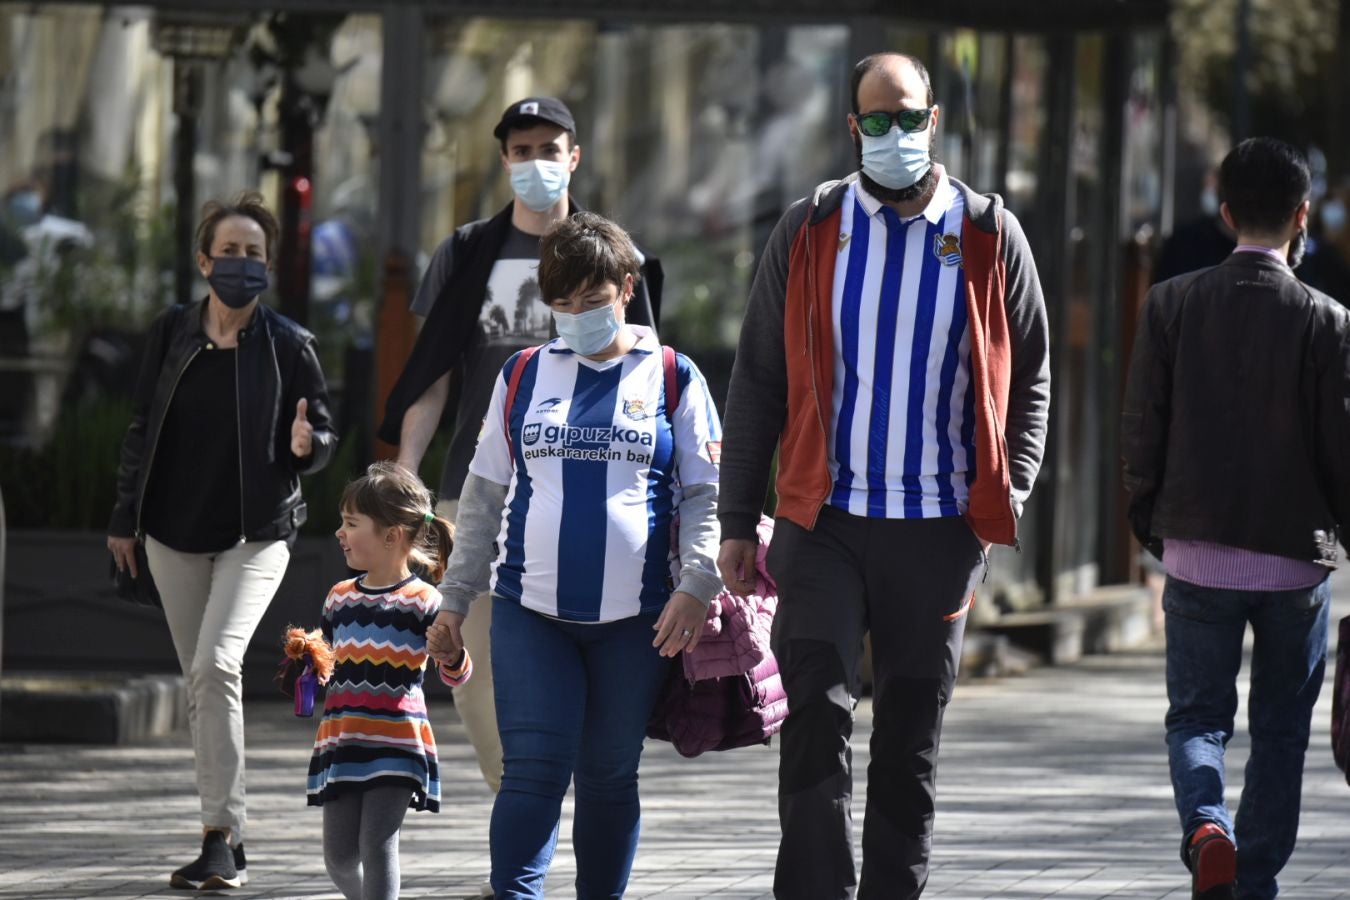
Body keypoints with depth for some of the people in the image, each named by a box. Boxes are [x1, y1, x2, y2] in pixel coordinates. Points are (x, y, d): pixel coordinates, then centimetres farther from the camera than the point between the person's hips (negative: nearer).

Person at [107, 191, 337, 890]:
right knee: (200, 681, 7)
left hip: (255, 532, -4)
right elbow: (142, 429, 10)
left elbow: (323, 438, 4)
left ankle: (220, 834, -20)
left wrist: (306, 445, -20)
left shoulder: (288, 345, -4)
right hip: (175, 531, 4)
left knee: (217, 664, -21)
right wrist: (124, 518, 10)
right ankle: (226, 841, 16)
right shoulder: (171, 333, 3)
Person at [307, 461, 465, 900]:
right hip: (341, 740, 6)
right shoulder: (339, 598, 11)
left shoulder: (422, 601, -6)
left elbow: (454, 674, -6)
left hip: (396, 741, -6)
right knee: (339, 855, 8)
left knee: (377, 846, -12)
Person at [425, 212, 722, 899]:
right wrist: (455, 601, 12)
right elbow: (483, 495, 15)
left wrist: (696, 585, -10)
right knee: (534, 767, -10)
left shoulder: (671, 378, 6)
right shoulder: (523, 376, 10)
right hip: (530, 611, 1)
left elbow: (704, 494, 4)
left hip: (635, 617, 0)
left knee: (610, 773, 7)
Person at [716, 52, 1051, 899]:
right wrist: (737, 521, 3)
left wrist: (1009, 497, 0)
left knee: (912, 737, 8)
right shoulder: (809, 230, 3)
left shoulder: (990, 235, 3)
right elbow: (758, 381, 7)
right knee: (818, 718, -11)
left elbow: (1029, 380, 11)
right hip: (824, 520, -1)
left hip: (942, 527, 1)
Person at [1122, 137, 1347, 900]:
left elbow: (1141, 430, 0)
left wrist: (1152, 526, 13)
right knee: (1281, 729, 12)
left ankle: (1206, 826, -16)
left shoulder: (1172, 305, -3)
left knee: (1197, 716, 11)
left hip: (1197, 550, 1)